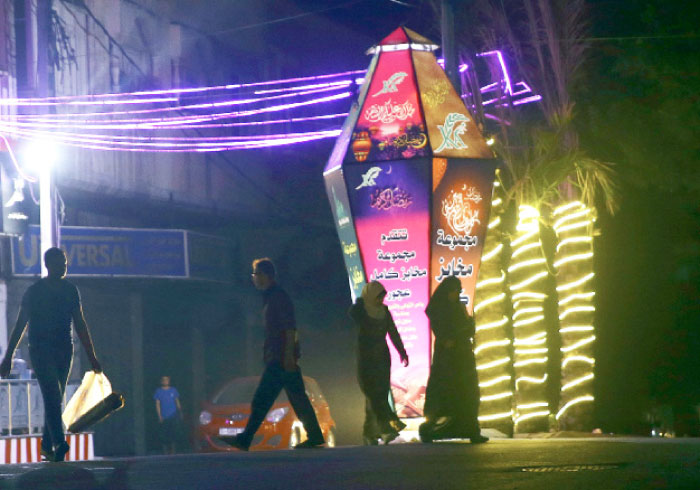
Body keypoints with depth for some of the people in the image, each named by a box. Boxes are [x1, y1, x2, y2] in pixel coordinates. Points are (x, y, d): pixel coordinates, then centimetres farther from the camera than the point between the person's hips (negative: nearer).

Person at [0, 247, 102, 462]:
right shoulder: (34, 291, -2)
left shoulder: (71, 291, 11)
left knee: (55, 399, 8)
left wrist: (92, 357, 11)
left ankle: (47, 446, 15)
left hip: (64, 350, 5)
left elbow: (80, 325, 15)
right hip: (41, 349, -5)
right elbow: (20, 325, 1)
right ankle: (59, 443, -27)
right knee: (52, 396, -17)